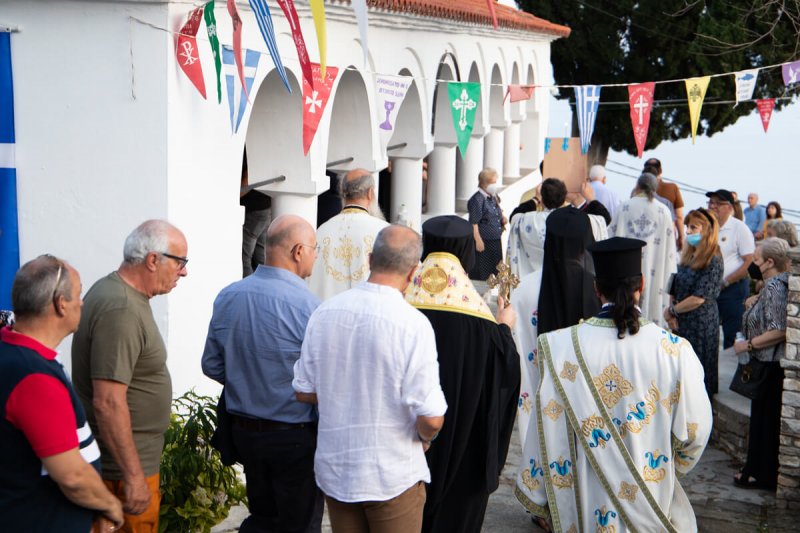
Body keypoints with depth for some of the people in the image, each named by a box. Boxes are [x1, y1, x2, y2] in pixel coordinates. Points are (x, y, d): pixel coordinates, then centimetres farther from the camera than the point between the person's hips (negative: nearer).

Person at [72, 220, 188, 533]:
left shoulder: (115, 292, 9)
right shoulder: (121, 311, -23)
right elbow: (109, 403, -27)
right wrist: (133, 476, -24)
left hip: (128, 459, 10)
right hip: (123, 468, -10)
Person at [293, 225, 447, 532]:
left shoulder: (324, 313, -5)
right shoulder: (413, 324, -20)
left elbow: (303, 392, 3)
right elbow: (431, 417, -20)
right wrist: (425, 437, 2)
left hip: (334, 470, 4)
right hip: (394, 476, -4)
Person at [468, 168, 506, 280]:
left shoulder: (493, 198, 12)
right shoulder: (477, 199, -14)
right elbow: (473, 223, -17)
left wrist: (502, 218, 4)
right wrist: (478, 240, -20)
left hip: (495, 241, 9)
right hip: (483, 241, -9)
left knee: (496, 271, 15)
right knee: (480, 272, -2)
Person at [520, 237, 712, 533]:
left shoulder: (561, 348, -17)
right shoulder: (674, 350, -18)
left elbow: (548, 432, -10)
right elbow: (694, 431, -9)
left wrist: (540, 499, 3)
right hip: (653, 506, 0)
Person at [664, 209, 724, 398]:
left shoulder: (713, 260, -13)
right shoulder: (688, 256, 11)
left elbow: (699, 298, -17)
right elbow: (675, 289, 13)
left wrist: (672, 311, -7)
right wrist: (672, 313, -2)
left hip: (701, 324, -7)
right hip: (681, 322, 7)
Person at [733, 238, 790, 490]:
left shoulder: (774, 287, -20)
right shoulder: (780, 283, 11)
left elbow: (779, 331, -25)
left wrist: (748, 344, -16)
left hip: (772, 364, -10)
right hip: (771, 363, 10)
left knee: (765, 418, 1)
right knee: (763, 417, 16)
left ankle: (762, 474, 12)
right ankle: (758, 469, 26)